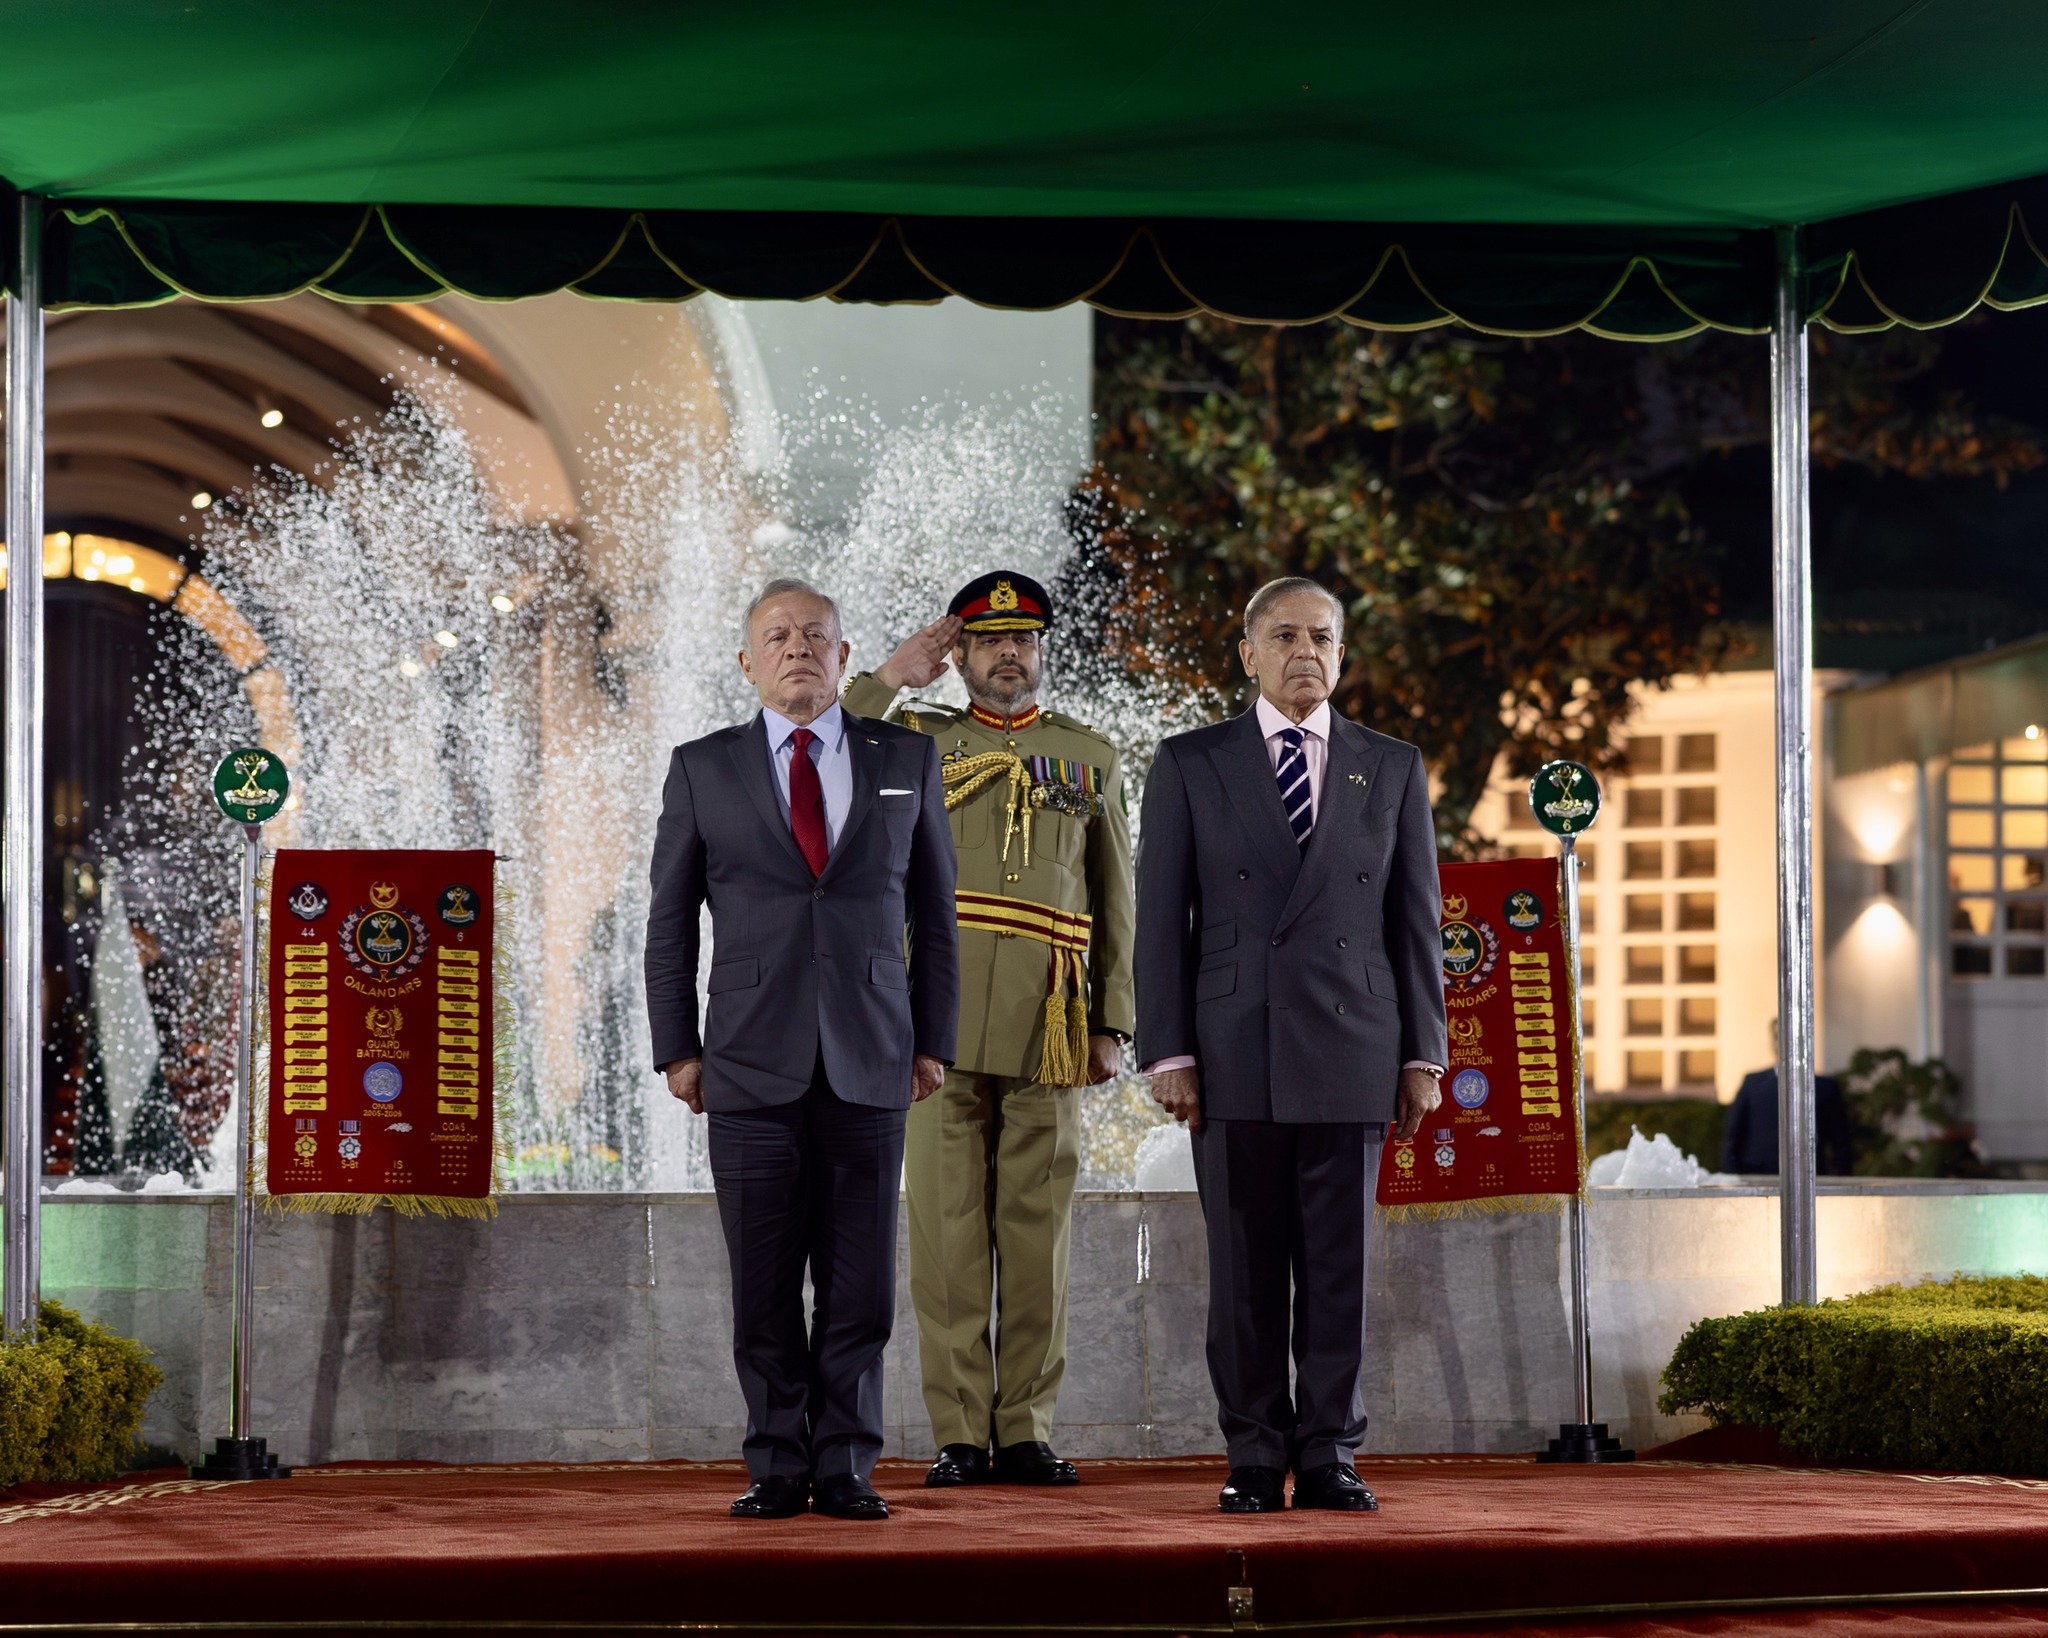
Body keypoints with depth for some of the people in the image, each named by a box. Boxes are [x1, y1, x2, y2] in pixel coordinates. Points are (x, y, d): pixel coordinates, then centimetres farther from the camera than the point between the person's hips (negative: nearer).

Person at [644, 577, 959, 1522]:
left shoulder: (906, 761, 10)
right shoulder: (702, 769, 7)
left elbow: (933, 913, 12)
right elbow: (670, 921, 9)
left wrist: (934, 1042, 7)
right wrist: (676, 1049, 3)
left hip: (870, 1064, 1)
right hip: (752, 1064, -1)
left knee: (860, 1284, 0)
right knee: (764, 1286, 0)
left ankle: (844, 1468, 8)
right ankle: (778, 1468, 8)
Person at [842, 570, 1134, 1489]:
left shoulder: (1091, 758, 16)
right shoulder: (914, 738, 12)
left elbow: (1116, 905, 14)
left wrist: (1113, 1024, 6)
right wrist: (889, 679, 0)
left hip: (1047, 1026, 1)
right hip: (941, 1021, -1)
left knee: (1038, 1228, 2)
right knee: (948, 1225, -3)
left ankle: (1026, 1430, 8)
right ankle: (959, 1436, 0)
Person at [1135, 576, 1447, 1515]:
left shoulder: (1392, 770, 10)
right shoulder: (1190, 766, 6)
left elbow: (1415, 921, 9)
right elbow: (1162, 920, 3)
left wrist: (1422, 1055, 3)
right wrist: (1166, 1053, -5)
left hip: (1350, 1051, 1)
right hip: (1233, 1054, -1)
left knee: (1339, 1266, 1)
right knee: (1244, 1269, 1)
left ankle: (1328, 1457, 6)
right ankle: (1255, 1461, 7)